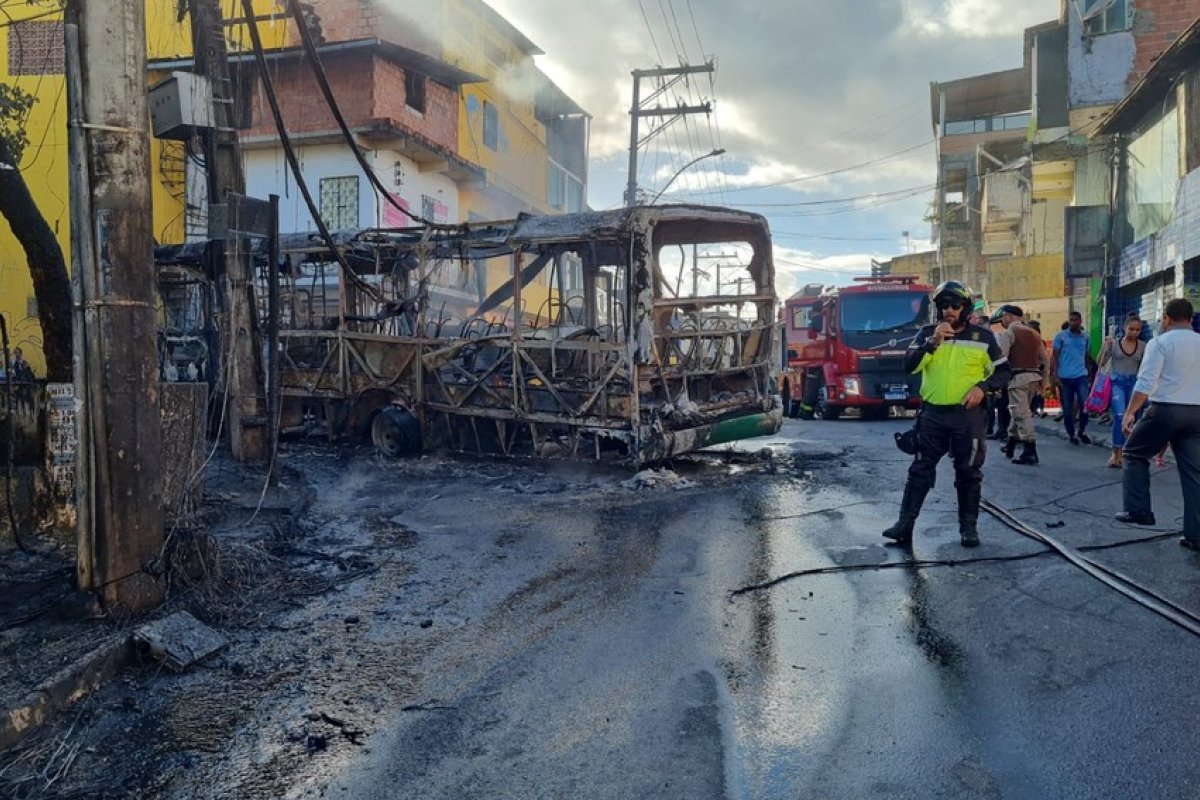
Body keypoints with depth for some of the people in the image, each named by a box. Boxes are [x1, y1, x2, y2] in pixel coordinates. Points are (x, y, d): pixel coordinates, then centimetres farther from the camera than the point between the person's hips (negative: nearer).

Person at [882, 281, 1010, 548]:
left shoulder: (983, 337, 3)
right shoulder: (927, 334, 5)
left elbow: (1002, 372, 9)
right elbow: (909, 365, -9)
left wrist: (982, 387, -10)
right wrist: (933, 342, -22)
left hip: (968, 414, 0)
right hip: (932, 414, 1)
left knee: (968, 473, 7)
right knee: (920, 470, 3)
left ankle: (968, 527, 19)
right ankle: (905, 525, 7)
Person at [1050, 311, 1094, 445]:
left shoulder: (1085, 337, 9)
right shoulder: (1060, 336, 0)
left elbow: (1087, 356, 16)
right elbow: (1054, 356, -1)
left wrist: (1088, 372, 15)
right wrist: (1054, 375, -9)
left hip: (1081, 376, 2)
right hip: (1065, 377, -1)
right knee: (1067, 409, 4)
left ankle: (1082, 431, 10)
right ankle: (1072, 435, 17)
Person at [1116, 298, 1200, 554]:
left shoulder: (1160, 342, -6)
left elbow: (1146, 382, -14)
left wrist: (1130, 412, -10)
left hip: (1164, 409, -5)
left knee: (1135, 454, 15)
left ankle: (1138, 511, 7)